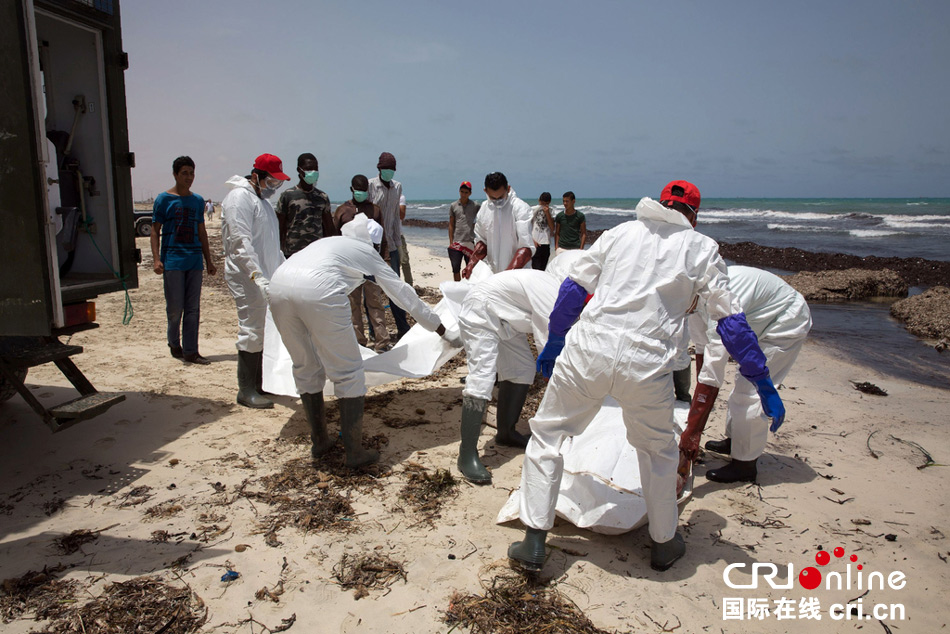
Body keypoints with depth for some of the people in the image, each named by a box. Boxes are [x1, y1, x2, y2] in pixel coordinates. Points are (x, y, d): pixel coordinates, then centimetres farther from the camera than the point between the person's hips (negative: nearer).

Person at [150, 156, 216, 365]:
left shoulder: (198, 201, 14)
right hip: (172, 260, -4)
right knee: (175, 308, 0)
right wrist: (156, 259, -11)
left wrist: (208, 260, 17)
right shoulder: (164, 199, 1)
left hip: (195, 260, 4)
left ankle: (190, 351, 7)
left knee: (193, 308, 3)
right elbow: (155, 231, -1)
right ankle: (174, 343, 23)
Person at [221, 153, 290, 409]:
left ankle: (261, 382, 23)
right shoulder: (239, 197, -12)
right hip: (247, 279, -10)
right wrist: (258, 277, -27)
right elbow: (240, 243, -21)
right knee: (252, 331, -7)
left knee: (266, 330, 12)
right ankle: (246, 390, 2)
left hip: (265, 278, 10)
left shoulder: (262, 200, 19)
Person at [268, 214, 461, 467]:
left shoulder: (328, 242, 38)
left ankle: (319, 441, 33)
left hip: (278, 285, 7)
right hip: (317, 291, -6)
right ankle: (354, 452, 13)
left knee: (306, 368, 20)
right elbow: (404, 294, 27)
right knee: (348, 372, 7)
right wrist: (444, 332, 35)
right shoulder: (367, 251, 24)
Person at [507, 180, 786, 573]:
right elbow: (732, 323, 8)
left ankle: (534, 542, 17)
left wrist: (553, 344, 22)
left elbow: (573, 290, 13)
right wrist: (763, 383, 14)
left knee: (547, 433, 17)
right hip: (647, 366, 0)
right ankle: (664, 543, 38)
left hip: (588, 351, 1)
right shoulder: (702, 248, 12)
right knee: (658, 451, 24)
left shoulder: (619, 232, 16)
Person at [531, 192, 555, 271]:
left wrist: (547, 213, -7)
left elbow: (552, 228, 1)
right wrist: (532, 241, -13)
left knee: (543, 269, 8)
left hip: (546, 244, 4)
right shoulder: (533, 210, -1)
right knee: (536, 268, -10)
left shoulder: (550, 211, 11)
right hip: (536, 244, -4)